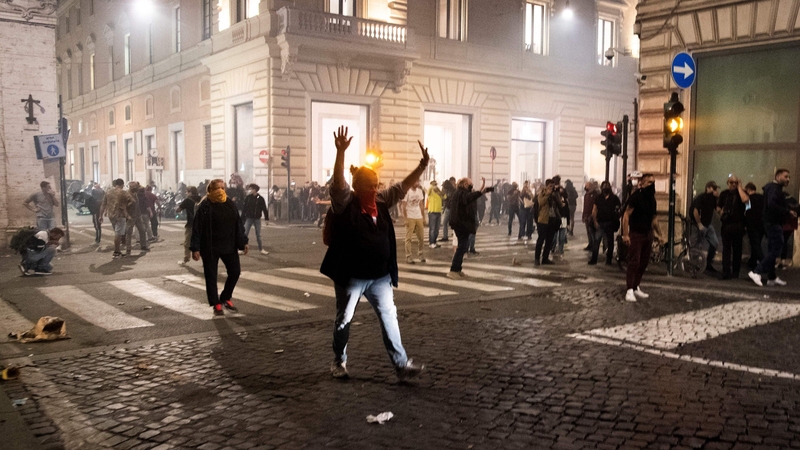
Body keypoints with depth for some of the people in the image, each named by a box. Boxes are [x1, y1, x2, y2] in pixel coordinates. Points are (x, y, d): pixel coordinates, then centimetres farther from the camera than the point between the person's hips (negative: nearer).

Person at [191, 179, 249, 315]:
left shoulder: (230, 204, 6)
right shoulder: (205, 206, -10)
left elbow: (238, 224, 10)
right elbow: (197, 228, -11)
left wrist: (243, 242, 5)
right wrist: (195, 248, -15)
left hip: (229, 246, 5)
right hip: (210, 247, -5)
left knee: (235, 272, 5)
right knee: (211, 276, 3)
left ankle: (226, 298, 26)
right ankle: (216, 304, 15)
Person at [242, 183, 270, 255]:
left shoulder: (260, 198, -5)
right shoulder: (247, 198, -2)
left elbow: (264, 209, -2)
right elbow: (244, 208, 0)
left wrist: (266, 218, -4)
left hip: (257, 219, 0)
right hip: (249, 218, 0)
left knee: (258, 235, 8)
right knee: (245, 234, -1)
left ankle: (261, 249, 16)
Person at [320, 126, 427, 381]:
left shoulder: (382, 201, 5)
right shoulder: (345, 202, -11)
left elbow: (403, 187, 5)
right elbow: (338, 182, -27)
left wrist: (423, 166, -7)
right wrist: (341, 152, -40)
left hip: (380, 276, 5)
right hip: (351, 276, -5)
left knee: (389, 318, 6)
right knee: (344, 320, 9)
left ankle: (401, 365, 10)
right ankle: (339, 361, 29)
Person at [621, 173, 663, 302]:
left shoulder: (652, 198, 11)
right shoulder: (636, 196, -12)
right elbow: (626, 215, -15)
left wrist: (659, 234, 17)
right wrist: (625, 234, -21)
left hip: (648, 234, 7)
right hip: (636, 234, -7)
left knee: (644, 263, 8)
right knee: (634, 262, -9)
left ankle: (636, 287, 18)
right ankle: (629, 290, -6)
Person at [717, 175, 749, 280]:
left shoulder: (741, 192, -1)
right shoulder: (724, 194, 11)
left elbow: (745, 200, -24)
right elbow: (718, 207, 23)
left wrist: (739, 187, -13)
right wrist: (720, 210, -1)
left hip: (738, 225, -2)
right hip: (726, 225, 3)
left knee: (737, 249, 6)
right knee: (726, 248, -1)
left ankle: (735, 272, 14)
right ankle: (726, 272, -3)